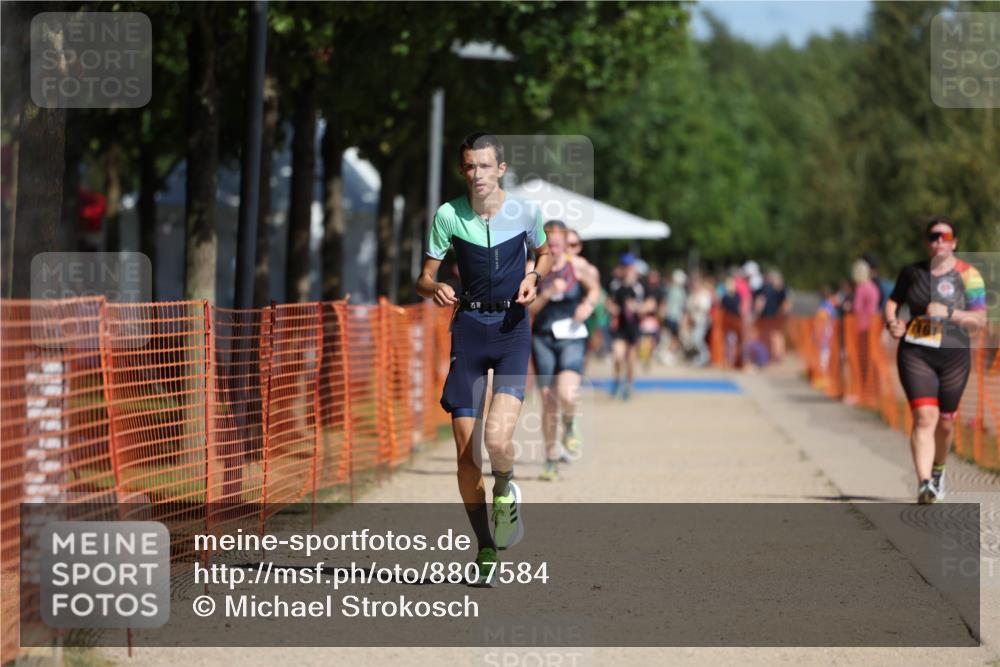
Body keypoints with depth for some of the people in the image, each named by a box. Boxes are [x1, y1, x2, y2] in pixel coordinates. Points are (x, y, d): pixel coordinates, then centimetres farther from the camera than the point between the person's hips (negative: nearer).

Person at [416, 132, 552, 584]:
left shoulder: (524, 212, -1)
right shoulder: (448, 216, -1)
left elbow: (544, 253, 19)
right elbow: (424, 278, 4)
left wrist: (534, 278, -2)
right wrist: (435, 289, -19)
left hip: (512, 328, -1)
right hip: (468, 325, 1)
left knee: (497, 437, -21)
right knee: (466, 449, -2)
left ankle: (505, 489, 14)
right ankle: (486, 548, 13)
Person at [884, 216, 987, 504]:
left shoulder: (968, 275, -2)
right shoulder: (912, 272, 7)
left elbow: (979, 320, -6)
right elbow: (894, 301, 21)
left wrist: (948, 312, -21)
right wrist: (892, 321, 0)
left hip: (953, 356, 0)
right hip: (915, 354, 0)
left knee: (945, 422, 11)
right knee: (925, 417, -16)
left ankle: (938, 470, 40)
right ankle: (924, 483, -24)